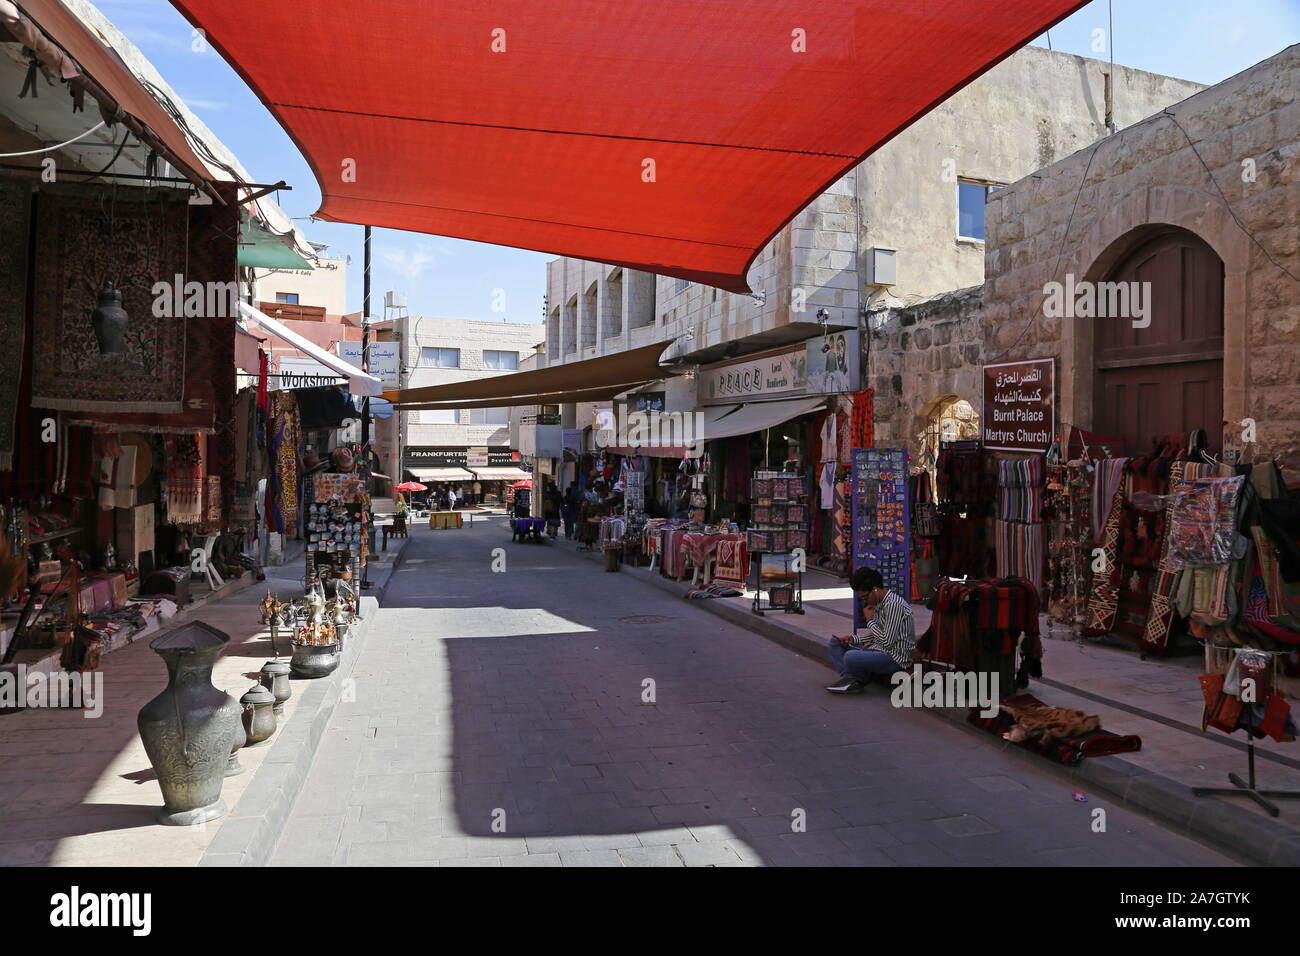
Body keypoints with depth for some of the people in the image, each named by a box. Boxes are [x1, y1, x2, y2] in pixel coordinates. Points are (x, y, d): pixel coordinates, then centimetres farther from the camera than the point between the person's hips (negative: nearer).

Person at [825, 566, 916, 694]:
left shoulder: (894, 605, -21)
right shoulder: (879, 603, 9)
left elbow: (888, 642, -24)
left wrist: (870, 621, -13)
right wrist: (853, 640, 2)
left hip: (895, 658, -10)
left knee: (851, 657, -33)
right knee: (834, 643, 12)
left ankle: (861, 680, 0)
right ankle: (851, 677, -12)